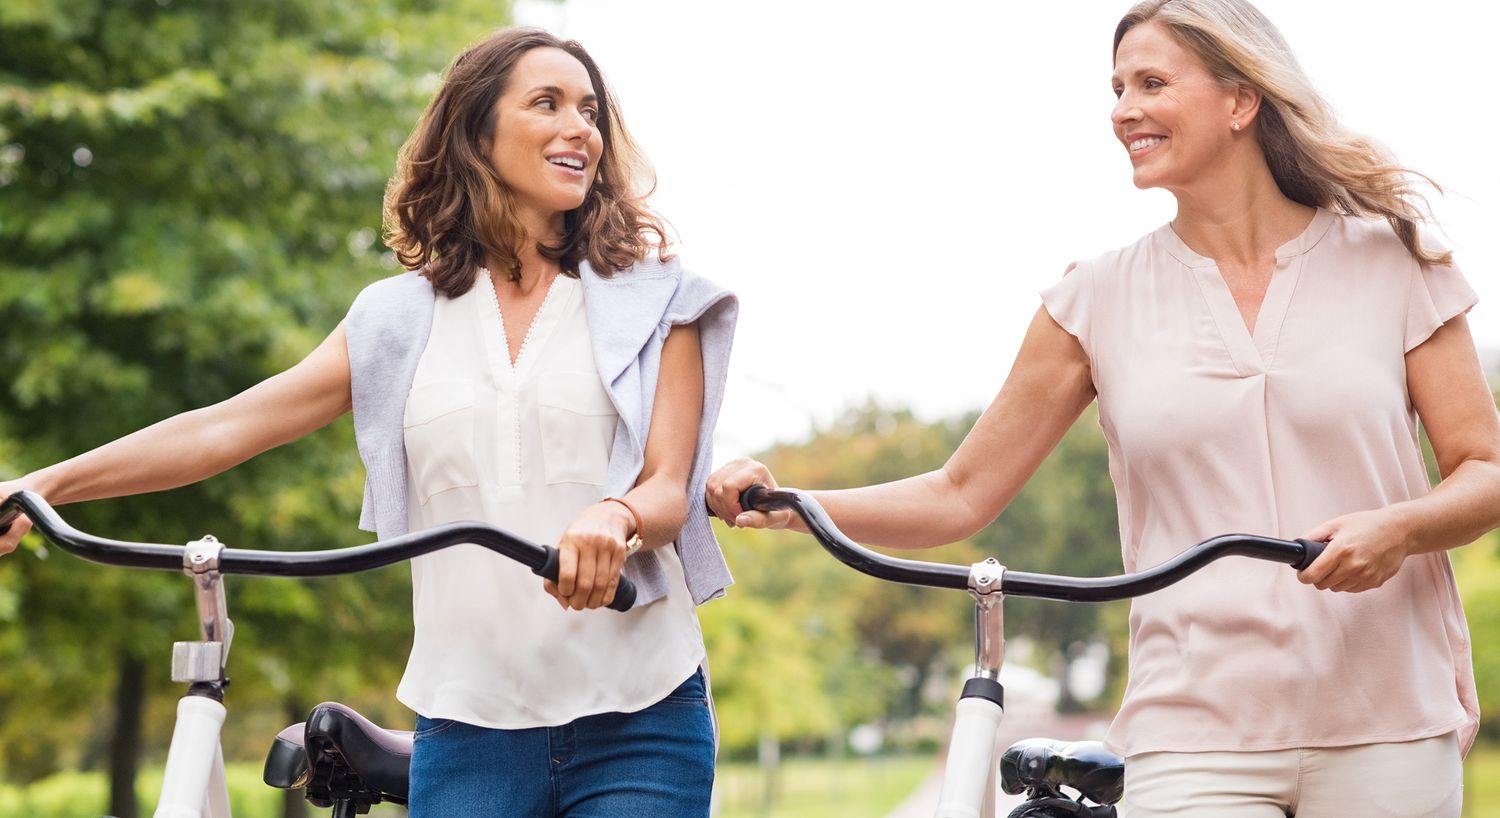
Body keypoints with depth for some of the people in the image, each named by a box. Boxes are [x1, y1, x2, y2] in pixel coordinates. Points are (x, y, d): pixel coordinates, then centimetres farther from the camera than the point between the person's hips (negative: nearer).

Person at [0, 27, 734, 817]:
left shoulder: (652, 301, 7)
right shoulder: (405, 318, 11)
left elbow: (668, 489, -4)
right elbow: (225, 427, 7)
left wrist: (615, 517, -29)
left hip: (634, 726, -1)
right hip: (469, 728, 1)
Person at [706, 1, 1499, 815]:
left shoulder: (1388, 261, 5)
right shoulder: (1103, 297, 7)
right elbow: (962, 494, 8)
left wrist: (1398, 529, -17)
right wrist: (782, 504, -7)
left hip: (1384, 738, 0)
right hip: (1198, 739, 0)